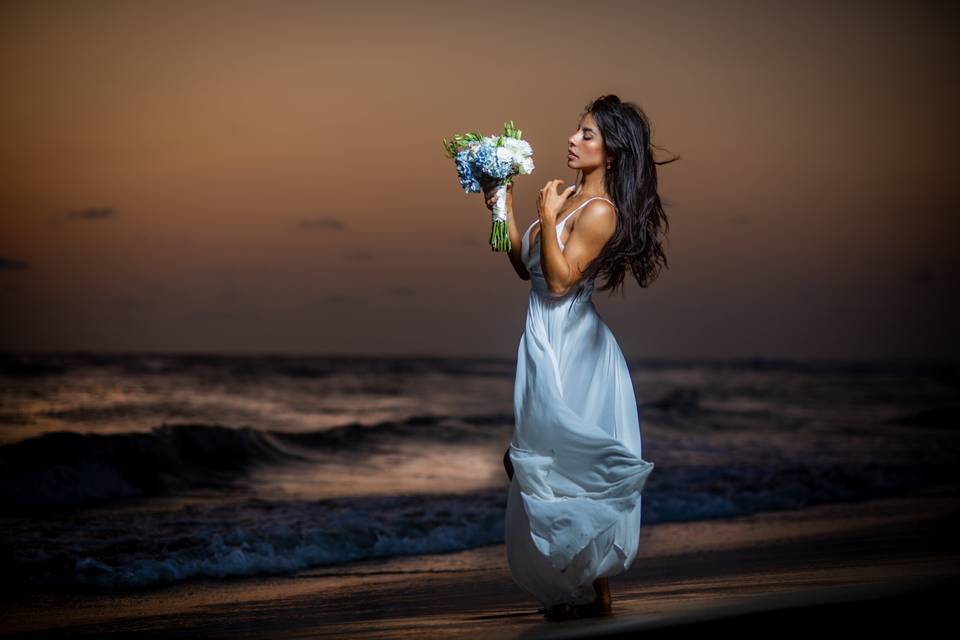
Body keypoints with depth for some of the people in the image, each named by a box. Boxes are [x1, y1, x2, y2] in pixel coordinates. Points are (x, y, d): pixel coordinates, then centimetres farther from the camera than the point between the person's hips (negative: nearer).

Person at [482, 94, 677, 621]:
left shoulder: (600, 210, -18)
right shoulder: (569, 197, 9)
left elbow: (560, 280, -21)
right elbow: (527, 268, 12)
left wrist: (547, 218, -20)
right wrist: (503, 211, 6)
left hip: (568, 345, -9)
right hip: (546, 340, 9)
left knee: (567, 465, 0)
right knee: (543, 457, 15)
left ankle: (592, 592, 13)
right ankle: (571, 585, 25)